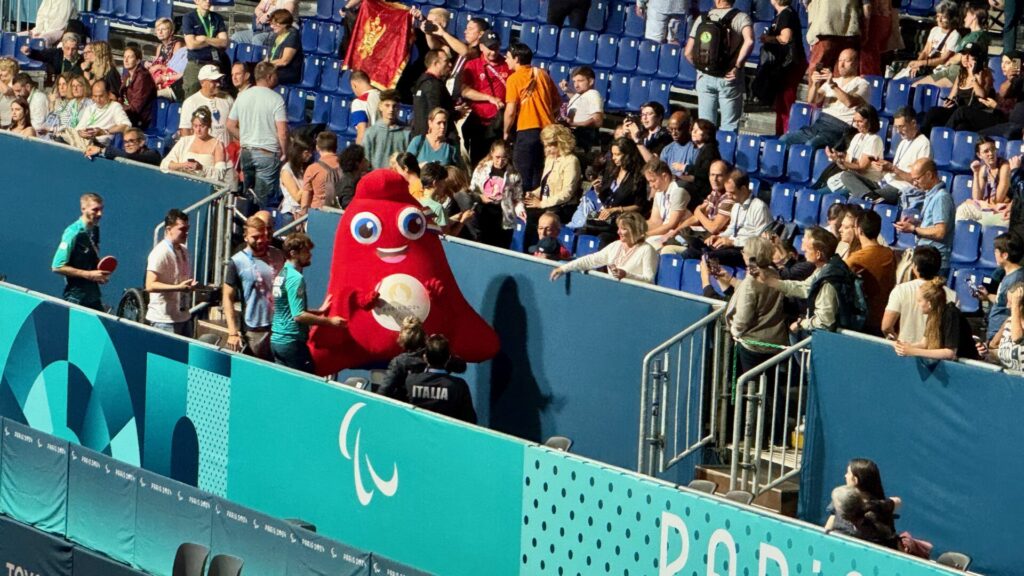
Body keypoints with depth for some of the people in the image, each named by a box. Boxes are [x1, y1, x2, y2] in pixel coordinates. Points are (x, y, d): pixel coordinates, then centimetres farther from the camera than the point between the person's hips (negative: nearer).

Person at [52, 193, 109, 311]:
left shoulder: (94, 230, 9)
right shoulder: (73, 233, -14)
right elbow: (57, 267, -17)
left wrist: (101, 273, 2)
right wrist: (89, 274, -18)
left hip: (93, 296, 7)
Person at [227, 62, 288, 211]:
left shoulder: (242, 96, 5)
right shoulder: (276, 99, -12)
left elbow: (230, 126, 9)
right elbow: (282, 132, -16)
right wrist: (284, 153, -3)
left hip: (246, 152, 5)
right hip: (268, 153, -5)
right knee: (264, 199, -2)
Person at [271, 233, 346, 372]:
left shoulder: (282, 274, 13)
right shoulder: (295, 278, -16)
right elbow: (299, 316, -22)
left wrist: (318, 311, 22)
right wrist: (329, 321, -15)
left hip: (276, 340, 9)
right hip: (292, 342, -9)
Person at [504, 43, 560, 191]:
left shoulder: (514, 79, -6)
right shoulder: (543, 74, 10)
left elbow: (511, 111, -10)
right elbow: (558, 103, 16)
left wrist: (506, 132, 4)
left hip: (527, 131, -5)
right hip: (548, 130, 5)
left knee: (524, 175, 1)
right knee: (544, 175, 12)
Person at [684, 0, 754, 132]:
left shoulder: (702, 19, 3)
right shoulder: (741, 18, -6)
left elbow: (689, 53, -1)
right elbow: (749, 41, -25)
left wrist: (701, 67, 13)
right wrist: (737, 66, -16)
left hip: (705, 77, 3)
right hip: (729, 79, -3)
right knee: (729, 127, 5)